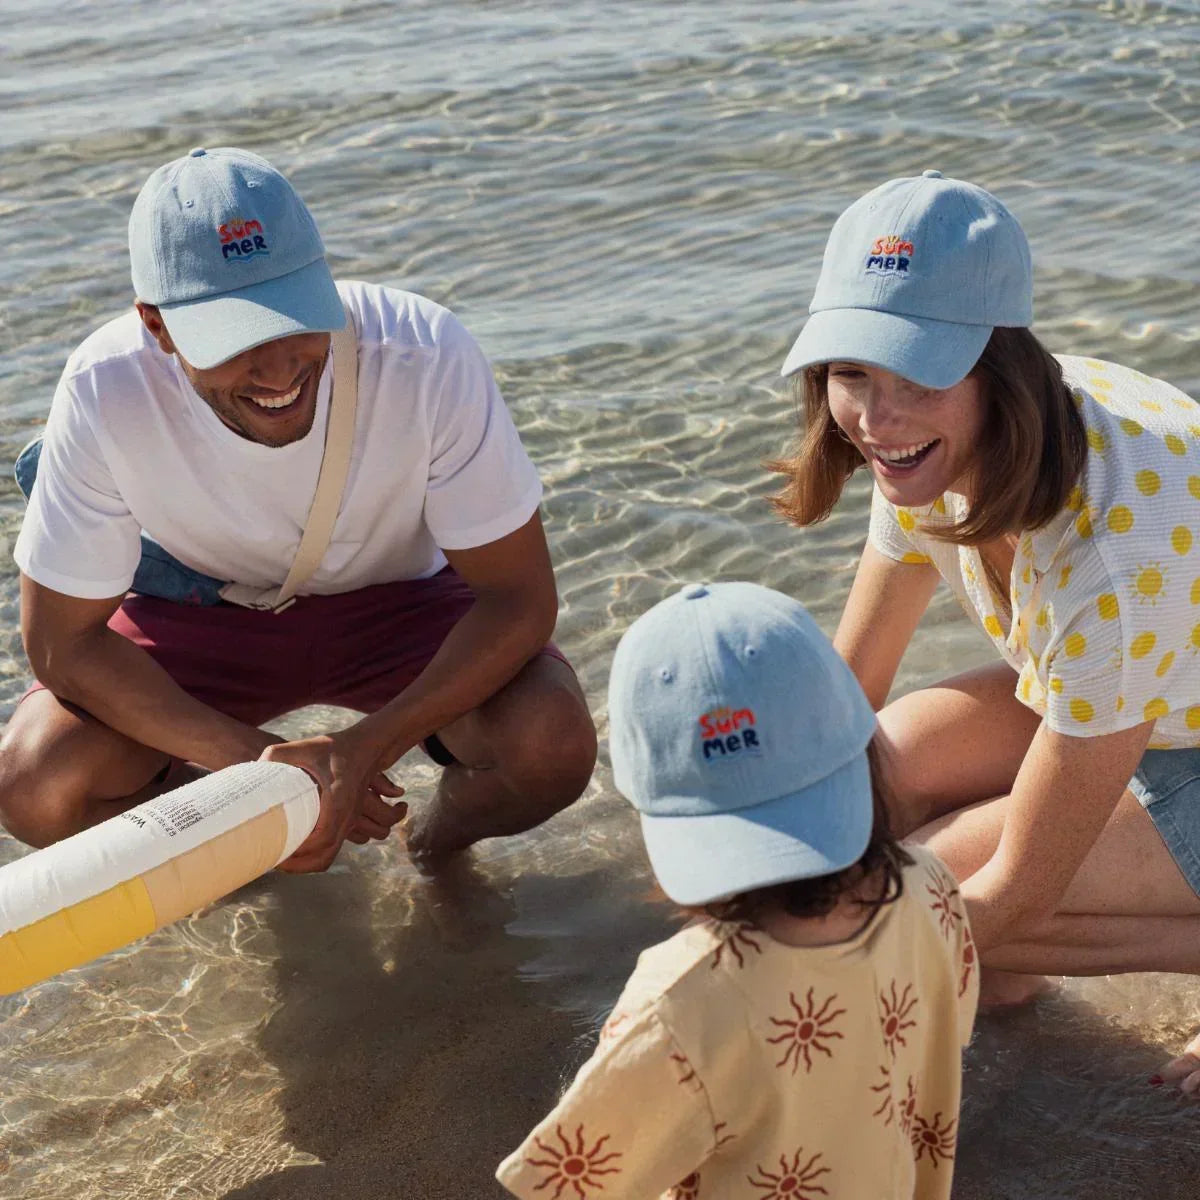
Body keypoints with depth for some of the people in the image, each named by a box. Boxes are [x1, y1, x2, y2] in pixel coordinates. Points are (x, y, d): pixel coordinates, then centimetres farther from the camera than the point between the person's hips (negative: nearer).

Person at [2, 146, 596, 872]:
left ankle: (440, 836, 9)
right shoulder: (106, 393, -29)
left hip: (399, 600, 0)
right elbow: (64, 640, -18)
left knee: (552, 749, -29)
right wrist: (253, 758, -29)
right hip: (206, 614, 1)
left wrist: (364, 752, -34)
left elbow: (520, 596, -22)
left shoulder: (427, 356, -32)